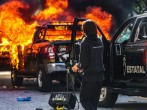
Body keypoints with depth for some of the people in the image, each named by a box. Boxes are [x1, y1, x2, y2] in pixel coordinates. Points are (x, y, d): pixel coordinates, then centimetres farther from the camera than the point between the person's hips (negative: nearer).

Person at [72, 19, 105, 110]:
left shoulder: (85, 42, -14)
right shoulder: (99, 41, 7)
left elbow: (84, 62, -16)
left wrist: (77, 67, 5)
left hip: (89, 76, -7)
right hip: (100, 75, 7)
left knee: (84, 99, 2)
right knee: (94, 101, 15)